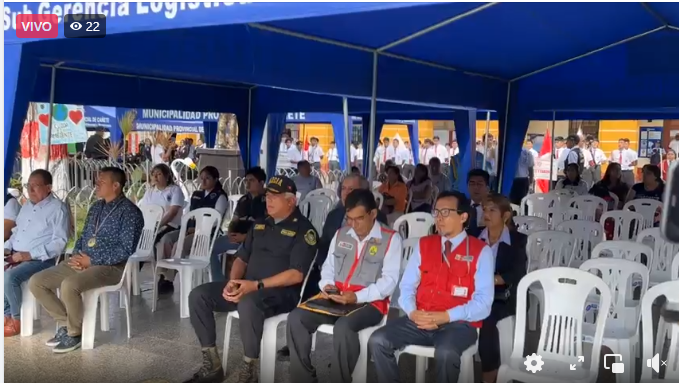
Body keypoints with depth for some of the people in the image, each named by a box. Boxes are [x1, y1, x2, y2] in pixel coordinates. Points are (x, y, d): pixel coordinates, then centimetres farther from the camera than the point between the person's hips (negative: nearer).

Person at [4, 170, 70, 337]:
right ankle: (7, 315, -2)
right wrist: (7, 248, 5)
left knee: (9, 277, -29)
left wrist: (30, 254, -21)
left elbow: (59, 242, -17)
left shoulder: (58, 209, -9)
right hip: (16, 256, 8)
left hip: (40, 259, -8)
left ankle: (17, 319, -9)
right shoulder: (27, 205, 16)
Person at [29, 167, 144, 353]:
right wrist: (76, 255, -1)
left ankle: (75, 332, -10)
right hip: (82, 262, 9)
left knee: (69, 285, -34)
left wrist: (92, 261, -17)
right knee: (36, 282, -3)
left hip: (110, 266, -8)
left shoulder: (129, 211, -11)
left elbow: (126, 249, -18)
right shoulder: (96, 207, 15)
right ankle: (67, 322, 8)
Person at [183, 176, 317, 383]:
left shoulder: (303, 229, -7)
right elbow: (241, 258, 18)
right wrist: (233, 282, -4)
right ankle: (212, 365, -5)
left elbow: (296, 274, -17)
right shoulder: (260, 224, 16)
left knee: (248, 303, -39)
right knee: (198, 295, -9)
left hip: (282, 292, -8)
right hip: (246, 286, 8)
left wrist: (256, 285, -23)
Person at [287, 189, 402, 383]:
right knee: (296, 317, -17)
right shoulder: (340, 234, 15)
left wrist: (357, 297, -22)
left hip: (370, 302, -5)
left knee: (343, 326, -36)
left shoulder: (391, 239, -3)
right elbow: (328, 266, 18)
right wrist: (326, 285, -6)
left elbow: (389, 280, -10)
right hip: (335, 299, 6)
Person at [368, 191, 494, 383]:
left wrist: (445, 317, -19)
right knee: (378, 341, -18)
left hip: (459, 323, -4)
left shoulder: (481, 251, -1)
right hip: (420, 320, 4)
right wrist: (413, 312, -12)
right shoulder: (423, 245, 12)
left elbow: (483, 302, -8)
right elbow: (407, 286, 9)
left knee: (446, 352, -36)